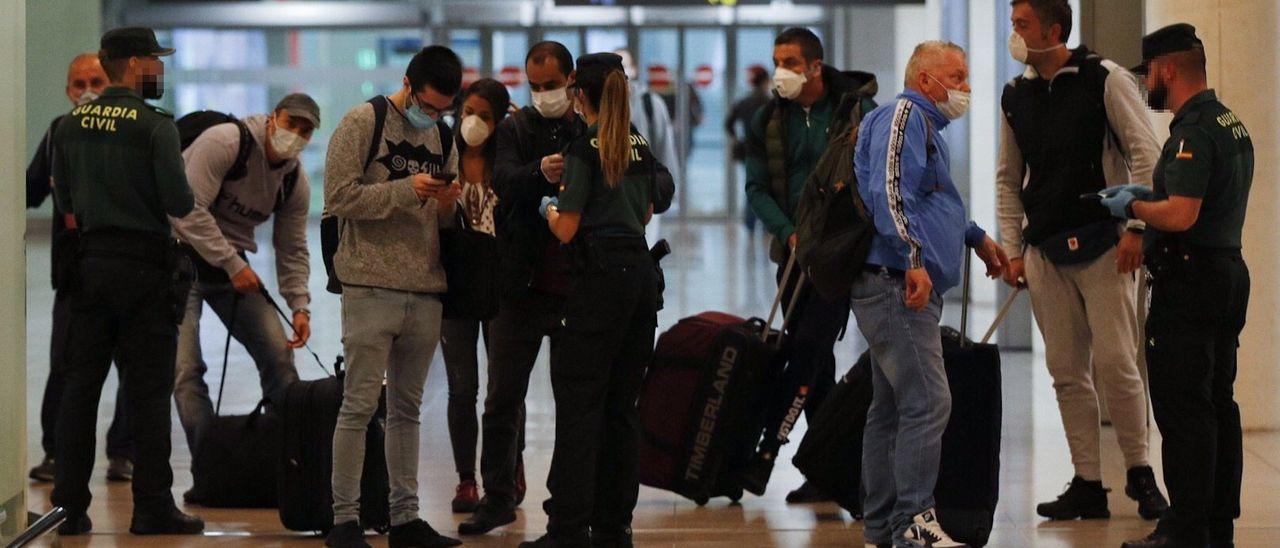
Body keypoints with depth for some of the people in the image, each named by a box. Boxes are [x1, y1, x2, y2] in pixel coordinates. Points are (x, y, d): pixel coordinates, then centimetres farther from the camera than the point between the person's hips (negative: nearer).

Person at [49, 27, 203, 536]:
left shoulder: (70, 124, 5)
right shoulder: (155, 126, -12)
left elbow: (64, 201, 12)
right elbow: (180, 203, -14)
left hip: (89, 264, 5)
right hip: (143, 268, -5)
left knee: (80, 385, 8)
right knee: (148, 393, 1)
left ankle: (70, 504, 8)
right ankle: (153, 508, 2)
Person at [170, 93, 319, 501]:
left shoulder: (296, 182, 2)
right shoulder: (225, 142, -20)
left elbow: (292, 250, 10)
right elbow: (190, 211, -25)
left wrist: (299, 307, -3)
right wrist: (233, 265, -25)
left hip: (232, 263, 6)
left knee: (278, 355, -2)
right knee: (186, 367, -14)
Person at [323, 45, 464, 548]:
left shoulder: (444, 138, 15)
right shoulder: (362, 123, -3)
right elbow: (340, 197, -11)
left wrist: (448, 205, -3)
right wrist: (404, 190, -17)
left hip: (426, 292, 6)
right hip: (372, 287, -6)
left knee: (407, 409, 10)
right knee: (359, 406, -4)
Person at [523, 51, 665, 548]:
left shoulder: (584, 148, -9)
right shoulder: (639, 145, 12)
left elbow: (566, 229, -10)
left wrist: (549, 207, 10)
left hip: (602, 277, -7)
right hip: (641, 272, 7)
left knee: (578, 402, -5)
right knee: (621, 405, 11)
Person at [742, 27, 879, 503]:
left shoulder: (858, 110, -6)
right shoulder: (768, 121, 6)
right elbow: (757, 189, 4)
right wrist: (789, 232, -12)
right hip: (795, 250, 5)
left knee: (809, 347, -14)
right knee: (815, 359, 6)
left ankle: (767, 446, -11)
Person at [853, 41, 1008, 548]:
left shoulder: (927, 126, 24)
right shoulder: (904, 115, -9)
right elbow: (889, 188, -22)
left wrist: (976, 238, 40)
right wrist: (913, 258, -29)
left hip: (909, 290, 11)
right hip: (895, 284, -11)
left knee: (891, 407, 12)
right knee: (928, 402, -15)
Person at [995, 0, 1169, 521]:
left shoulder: (1104, 79, -5)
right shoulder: (1015, 96, 11)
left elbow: (1145, 153, -7)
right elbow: (1008, 180, 17)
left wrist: (1135, 227, -13)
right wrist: (1012, 251, 9)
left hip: (1102, 243, -5)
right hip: (1045, 251, 5)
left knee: (1115, 361, -8)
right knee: (1066, 371, 3)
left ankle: (1139, 472, 6)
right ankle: (1088, 485, 8)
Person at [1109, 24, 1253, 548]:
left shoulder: (1193, 131, -17)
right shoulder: (1231, 123, 15)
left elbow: (1180, 215, -25)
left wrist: (1131, 206, -8)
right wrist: (1147, 193, 20)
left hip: (1189, 283, -10)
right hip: (1228, 271, 10)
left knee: (1183, 409, -8)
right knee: (1217, 405, 13)